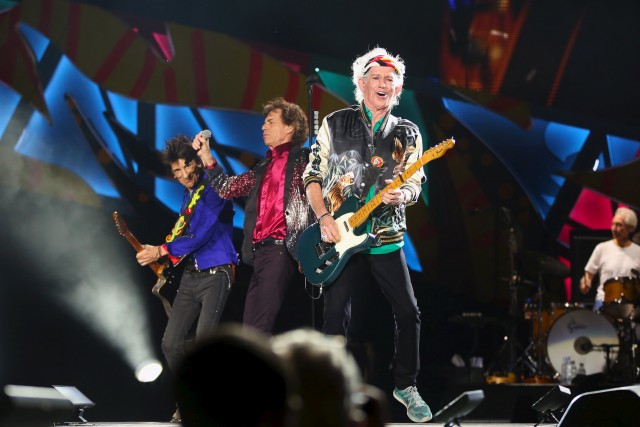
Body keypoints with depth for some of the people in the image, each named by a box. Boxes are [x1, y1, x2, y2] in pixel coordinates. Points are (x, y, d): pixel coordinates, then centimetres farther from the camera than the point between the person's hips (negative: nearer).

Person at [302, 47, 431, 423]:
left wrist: (401, 195, -19)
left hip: (387, 237, 1)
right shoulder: (335, 124, 1)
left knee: (408, 313, -1)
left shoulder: (408, 133, 5)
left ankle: (406, 386, 16)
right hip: (340, 237, -1)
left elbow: (415, 184, 5)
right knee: (336, 316, 0)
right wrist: (324, 218, -11)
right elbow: (313, 176, 2)